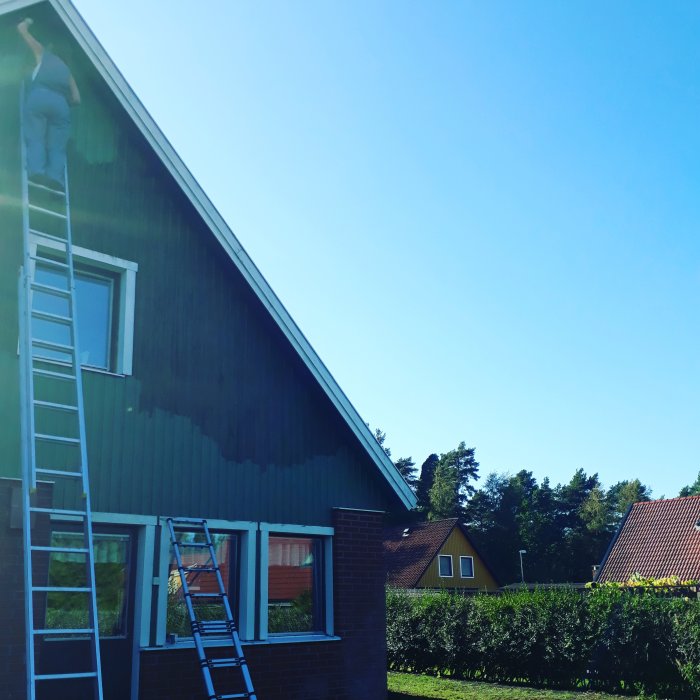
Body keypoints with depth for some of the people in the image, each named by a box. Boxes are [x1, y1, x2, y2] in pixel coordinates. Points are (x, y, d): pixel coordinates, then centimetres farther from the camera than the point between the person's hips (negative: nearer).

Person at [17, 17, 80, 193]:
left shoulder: (42, 53, 29)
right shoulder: (66, 69, 33)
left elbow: (21, 28, 36)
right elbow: (76, 98, 21)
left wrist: (26, 22, 58)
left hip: (39, 96, -2)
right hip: (60, 102, 2)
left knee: (35, 138, -8)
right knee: (57, 147, -3)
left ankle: (36, 171, -31)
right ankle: (56, 178, -26)